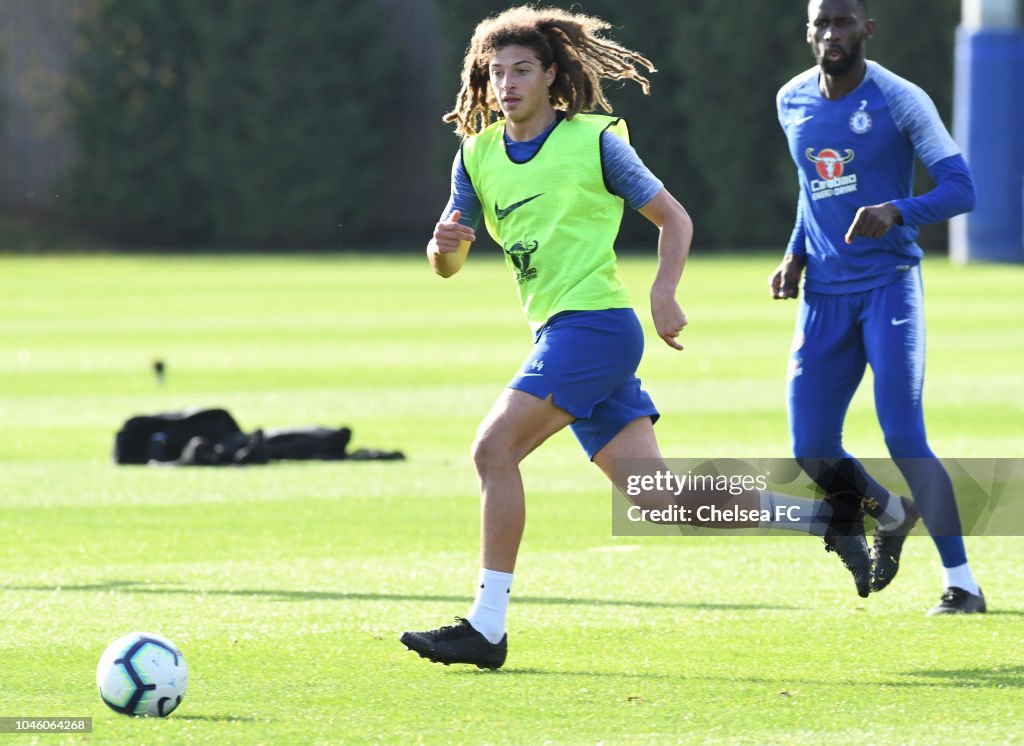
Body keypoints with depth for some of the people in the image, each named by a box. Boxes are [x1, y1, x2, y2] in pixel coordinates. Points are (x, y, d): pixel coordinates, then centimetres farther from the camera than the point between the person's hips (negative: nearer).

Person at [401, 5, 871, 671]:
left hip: (595, 321, -7)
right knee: (660, 500, 3)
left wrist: (664, 296, -14)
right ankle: (819, 518, 14)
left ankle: (487, 627, -15)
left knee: (495, 448, -18)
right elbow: (447, 264, 14)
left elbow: (674, 218, 2)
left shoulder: (594, 139, -3)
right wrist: (444, 244, -10)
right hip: (559, 333, 7)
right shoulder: (478, 153, 13)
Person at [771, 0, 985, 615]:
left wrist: (897, 211, -30)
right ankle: (891, 515, 33)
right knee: (812, 452, 1)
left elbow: (961, 190, -12)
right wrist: (795, 254, 8)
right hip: (824, 293, 5)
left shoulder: (901, 101, -9)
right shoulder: (792, 103, 8)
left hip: (888, 285, -5)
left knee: (903, 438, -17)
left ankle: (962, 584, -12)